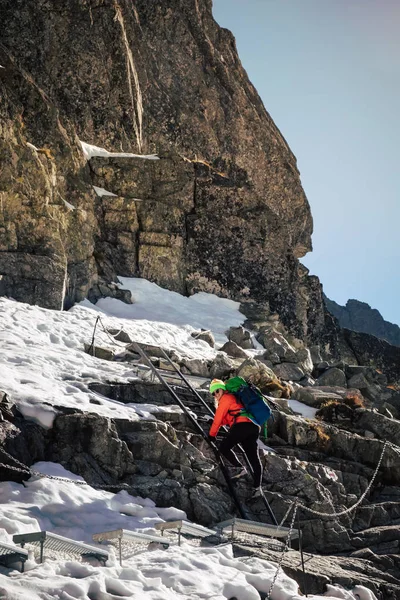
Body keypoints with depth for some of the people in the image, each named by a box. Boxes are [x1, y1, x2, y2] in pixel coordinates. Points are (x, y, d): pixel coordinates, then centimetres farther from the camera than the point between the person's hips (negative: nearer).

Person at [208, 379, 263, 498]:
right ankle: (257, 486, 0)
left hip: (242, 425, -9)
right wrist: (214, 423, 31)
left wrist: (212, 434, 13)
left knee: (224, 447, 1)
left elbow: (218, 418, 6)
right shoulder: (233, 398, 33)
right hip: (254, 427, 9)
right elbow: (227, 418, 34)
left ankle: (238, 467, -14)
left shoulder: (226, 398, 6)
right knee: (254, 458, 4)